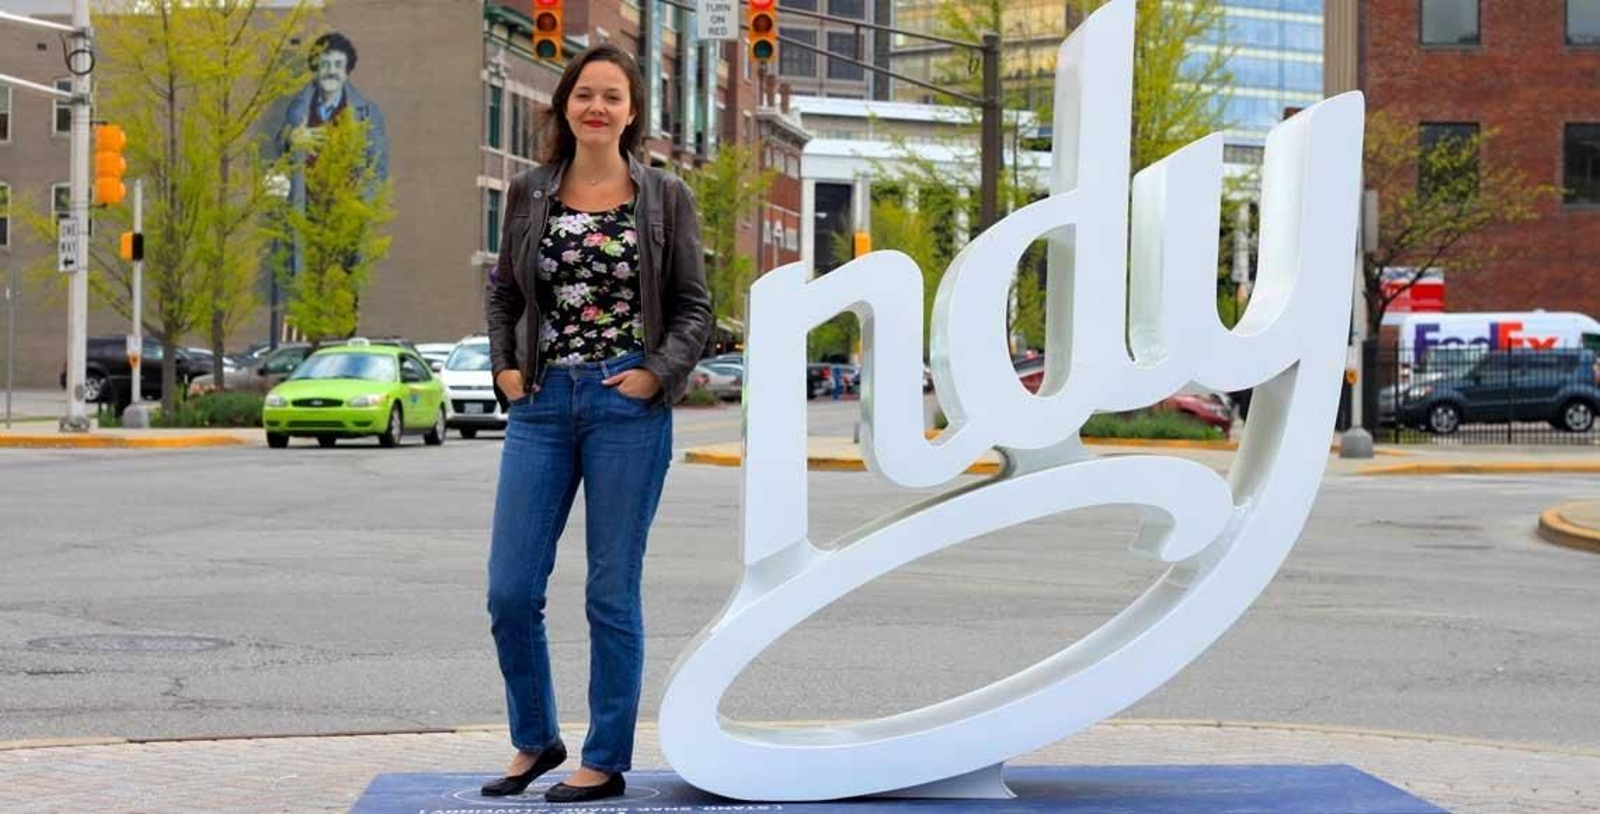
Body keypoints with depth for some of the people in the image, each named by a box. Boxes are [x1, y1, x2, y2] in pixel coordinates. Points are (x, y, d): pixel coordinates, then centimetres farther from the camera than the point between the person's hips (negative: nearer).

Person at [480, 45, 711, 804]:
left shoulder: (666, 196, 1)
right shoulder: (529, 192, 7)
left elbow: (694, 306, 3)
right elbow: (503, 293, 17)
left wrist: (657, 374, -10)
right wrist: (503, 367, 3)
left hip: (628, 407, -3)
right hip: (542, 403, 3)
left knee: (611, 591, 2)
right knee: (511, 589, 2)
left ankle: (606, 760, 15)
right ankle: (534, 739, 24)